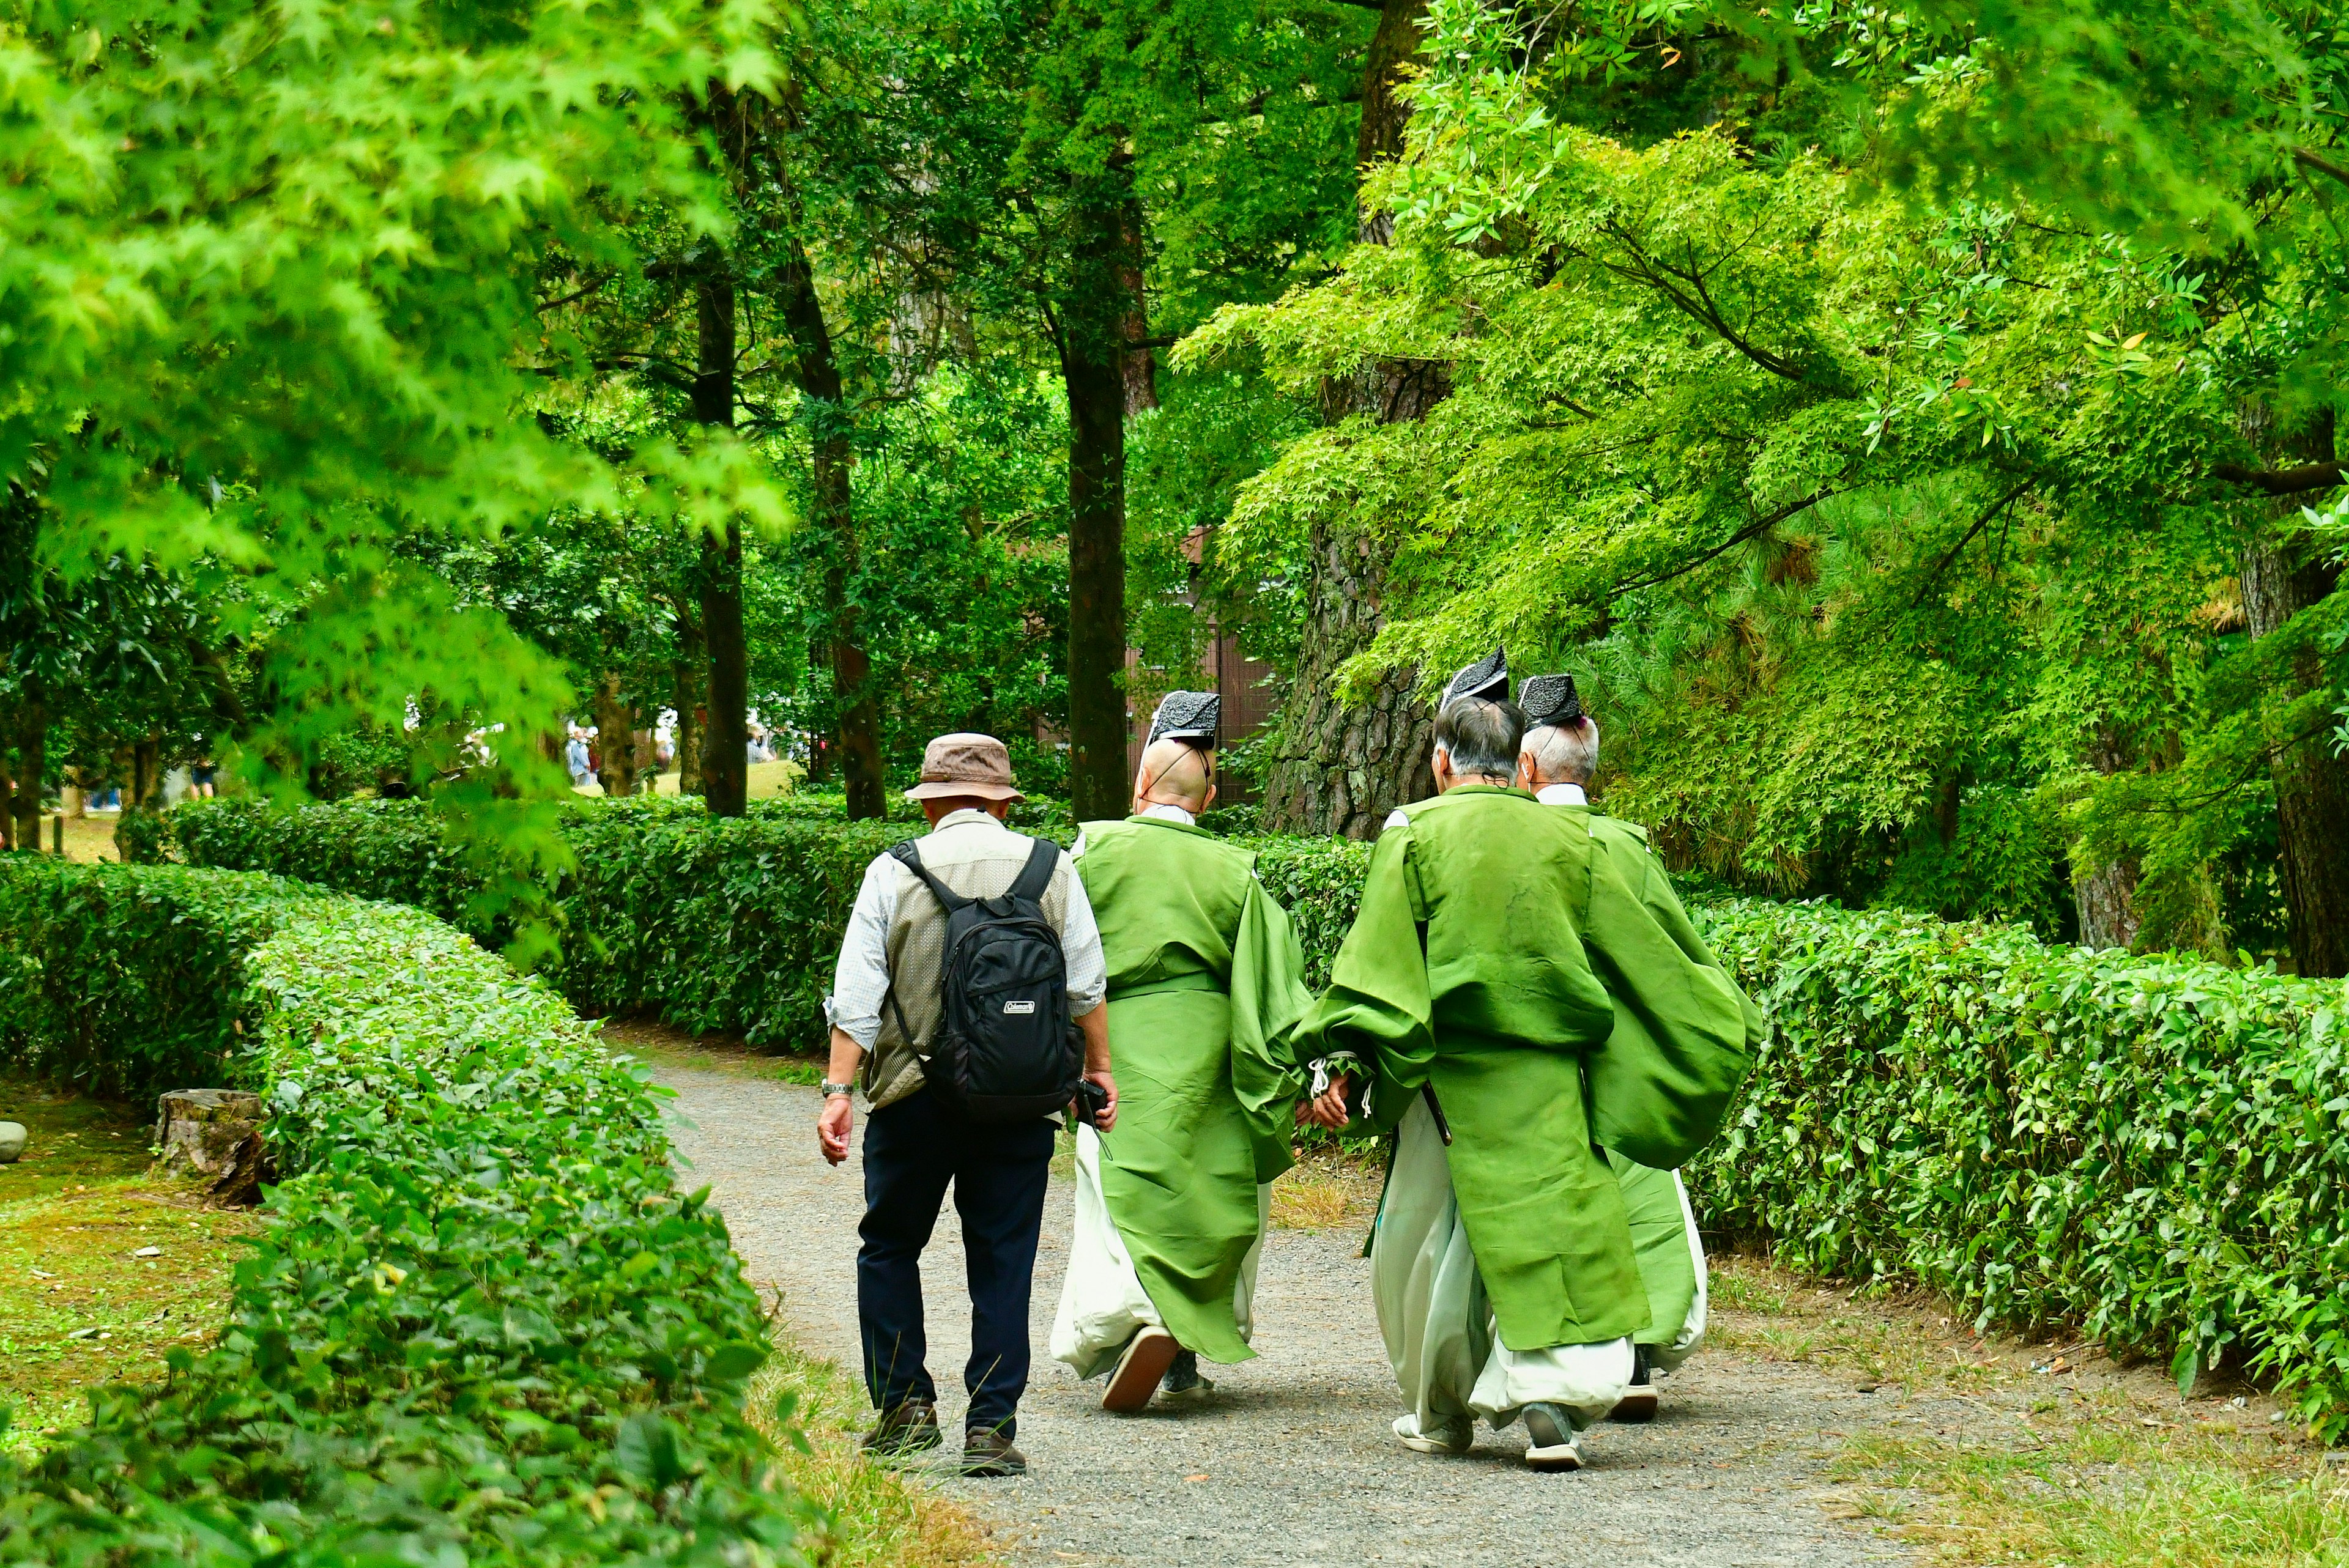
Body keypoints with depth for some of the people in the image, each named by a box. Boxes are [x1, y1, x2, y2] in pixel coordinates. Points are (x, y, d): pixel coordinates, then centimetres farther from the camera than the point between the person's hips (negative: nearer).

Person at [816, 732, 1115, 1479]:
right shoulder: (1049, 869, 3)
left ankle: (905, 1403, 9)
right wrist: (1099, 1072, 17)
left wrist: (837, 1090, -5)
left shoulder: (893, 874, -1)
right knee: (1003, 1261, 4)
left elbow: (858, 996, -6)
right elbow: (1086, 986, 5)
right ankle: (991, 1426, 1)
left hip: (915, 1097, -1)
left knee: (889, 1248, 14)